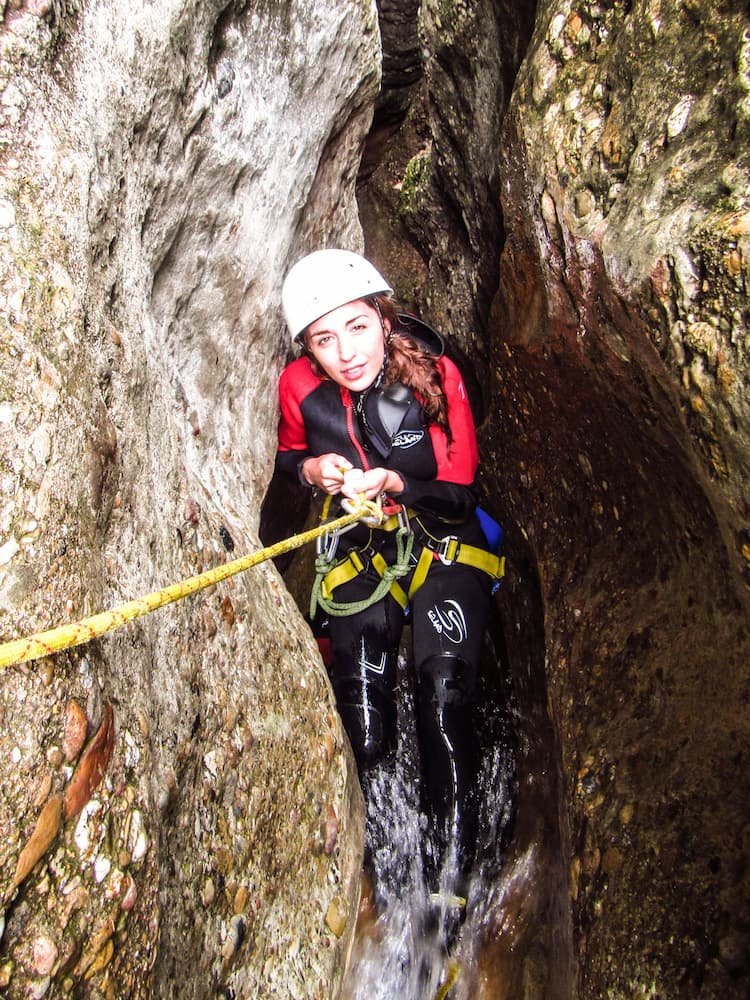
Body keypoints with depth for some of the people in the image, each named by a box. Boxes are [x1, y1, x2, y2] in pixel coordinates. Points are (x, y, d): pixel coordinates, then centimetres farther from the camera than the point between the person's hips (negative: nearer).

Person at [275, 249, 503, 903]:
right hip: (361, 549, 2)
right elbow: (288, 456, 9)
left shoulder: (434, 373, -17)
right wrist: (313, 469, -15)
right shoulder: (300, 386, -12)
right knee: (364, 737, -9)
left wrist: (394, 483, -30)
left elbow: (458, 488, -11)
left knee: (444, 680, -23)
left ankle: (452, 839, -6)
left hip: (441, 538, -1)